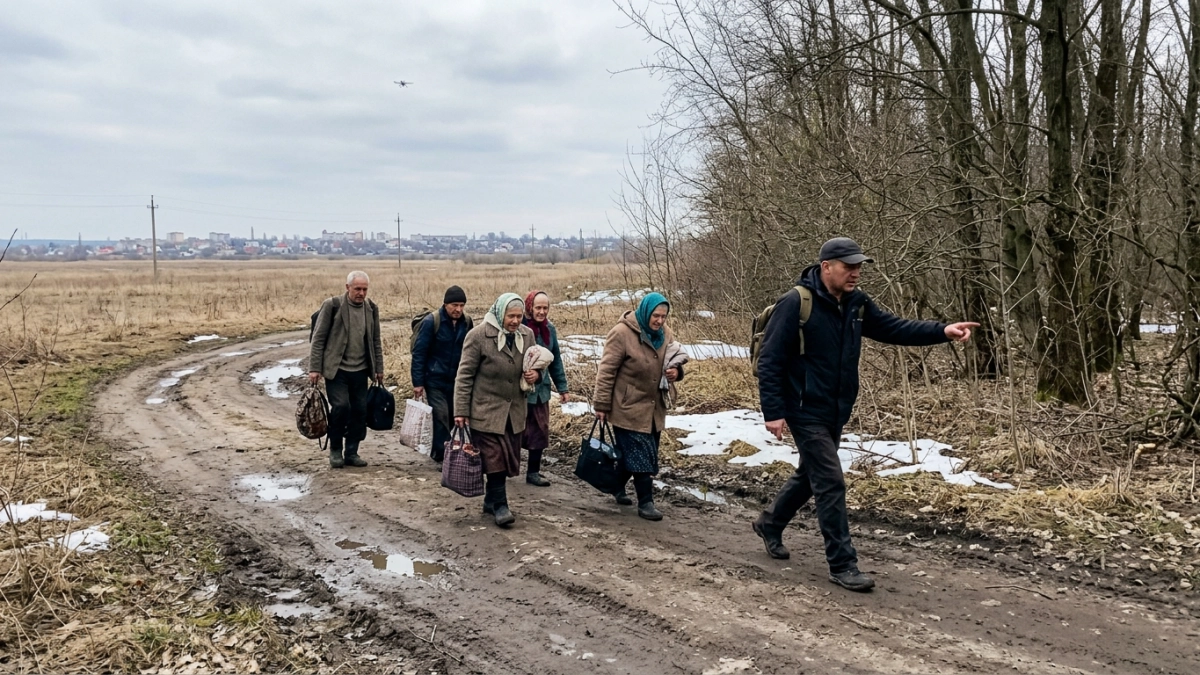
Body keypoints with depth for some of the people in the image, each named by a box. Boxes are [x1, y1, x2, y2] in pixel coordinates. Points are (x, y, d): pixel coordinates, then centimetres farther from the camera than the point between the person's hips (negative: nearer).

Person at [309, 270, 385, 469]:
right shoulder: (332, 306, -6)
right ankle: (335, 449, 6)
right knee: (341, 406, -15)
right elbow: (318, 338, -5)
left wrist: (379, 368, 14)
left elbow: (376, 341, 15)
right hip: (336, 369, -4)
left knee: (360, 411, 2)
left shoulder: (371, 309, 8)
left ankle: (352, 453, 15)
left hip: (360, 371, 4)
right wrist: (314, 368, -9)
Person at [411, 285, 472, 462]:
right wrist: (418, 382, -12)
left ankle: (438, 452, 21)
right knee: (441, 416, -9)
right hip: (435, 380, -4)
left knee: (454, 417, 6)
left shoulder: (466, 323, 1)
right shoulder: (431, 322, -11)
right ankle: (442, 454, -1)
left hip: (457, 381, 4)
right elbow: (419, 353, -9)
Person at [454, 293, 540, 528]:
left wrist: (535, 374, -5)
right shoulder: (479, 335, -11)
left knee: (507, 458, 10)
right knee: (495, 457, -7)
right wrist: (461, 411, -11)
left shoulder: (527, 335, 5)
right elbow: (465, 375, -9)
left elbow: (533, 365, 20)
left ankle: (491, 500, 26)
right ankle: (499, 504, 3)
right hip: (486, 410, -5)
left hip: (515, 411, 6)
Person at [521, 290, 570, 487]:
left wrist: (562, 387, 12)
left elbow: (556, 360, 12)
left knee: (540, 431, 9)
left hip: (541, 389, 6)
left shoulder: (549, 329, 6)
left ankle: (533, 471, 20)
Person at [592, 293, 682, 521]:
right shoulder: (622, 333, -17)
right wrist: (601, 404, -12)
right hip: (628, 407, -7)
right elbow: (606, 371, -14)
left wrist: (676, 372, -9)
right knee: (639, 455, -5)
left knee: (629, 452, 16)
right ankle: (645, 502, 3)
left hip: (654, 408, 7)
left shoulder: (664, 333, 3)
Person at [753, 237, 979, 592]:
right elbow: (769, 361, -18)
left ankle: (770, 523, 44)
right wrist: (773, 412, -22)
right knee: (831, 484, -7)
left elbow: (895, 328, 2)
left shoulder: (856, 304, 3)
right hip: (806, 412, -8)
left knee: (810, 475, 22)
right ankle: (842, 565, 4)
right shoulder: (796, 304, -19)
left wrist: (942, 331, -14)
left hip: (836, 412, 8)